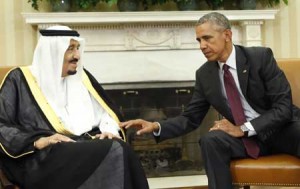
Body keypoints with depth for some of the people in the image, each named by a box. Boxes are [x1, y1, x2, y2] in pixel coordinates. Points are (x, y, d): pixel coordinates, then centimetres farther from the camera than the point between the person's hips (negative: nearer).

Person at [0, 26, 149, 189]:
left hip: (85, 146, 5)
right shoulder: (21, 79, 6)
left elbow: (107, 112, 24)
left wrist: (110, 131, 0)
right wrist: (37, 141, -17)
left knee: (121, 149, -31)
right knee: (112, 152, -32)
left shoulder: (81, 76, 21)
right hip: (43, 157, -5)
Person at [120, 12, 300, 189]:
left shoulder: (261, 56, -12)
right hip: (245, 137, 3)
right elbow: (191, 118, 5)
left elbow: (283, 107, -15)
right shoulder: (204, 74, 0)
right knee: (210, 140, -27)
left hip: (283, 128, -3)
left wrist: (243, 129, -21)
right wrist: (156, 126, -12)